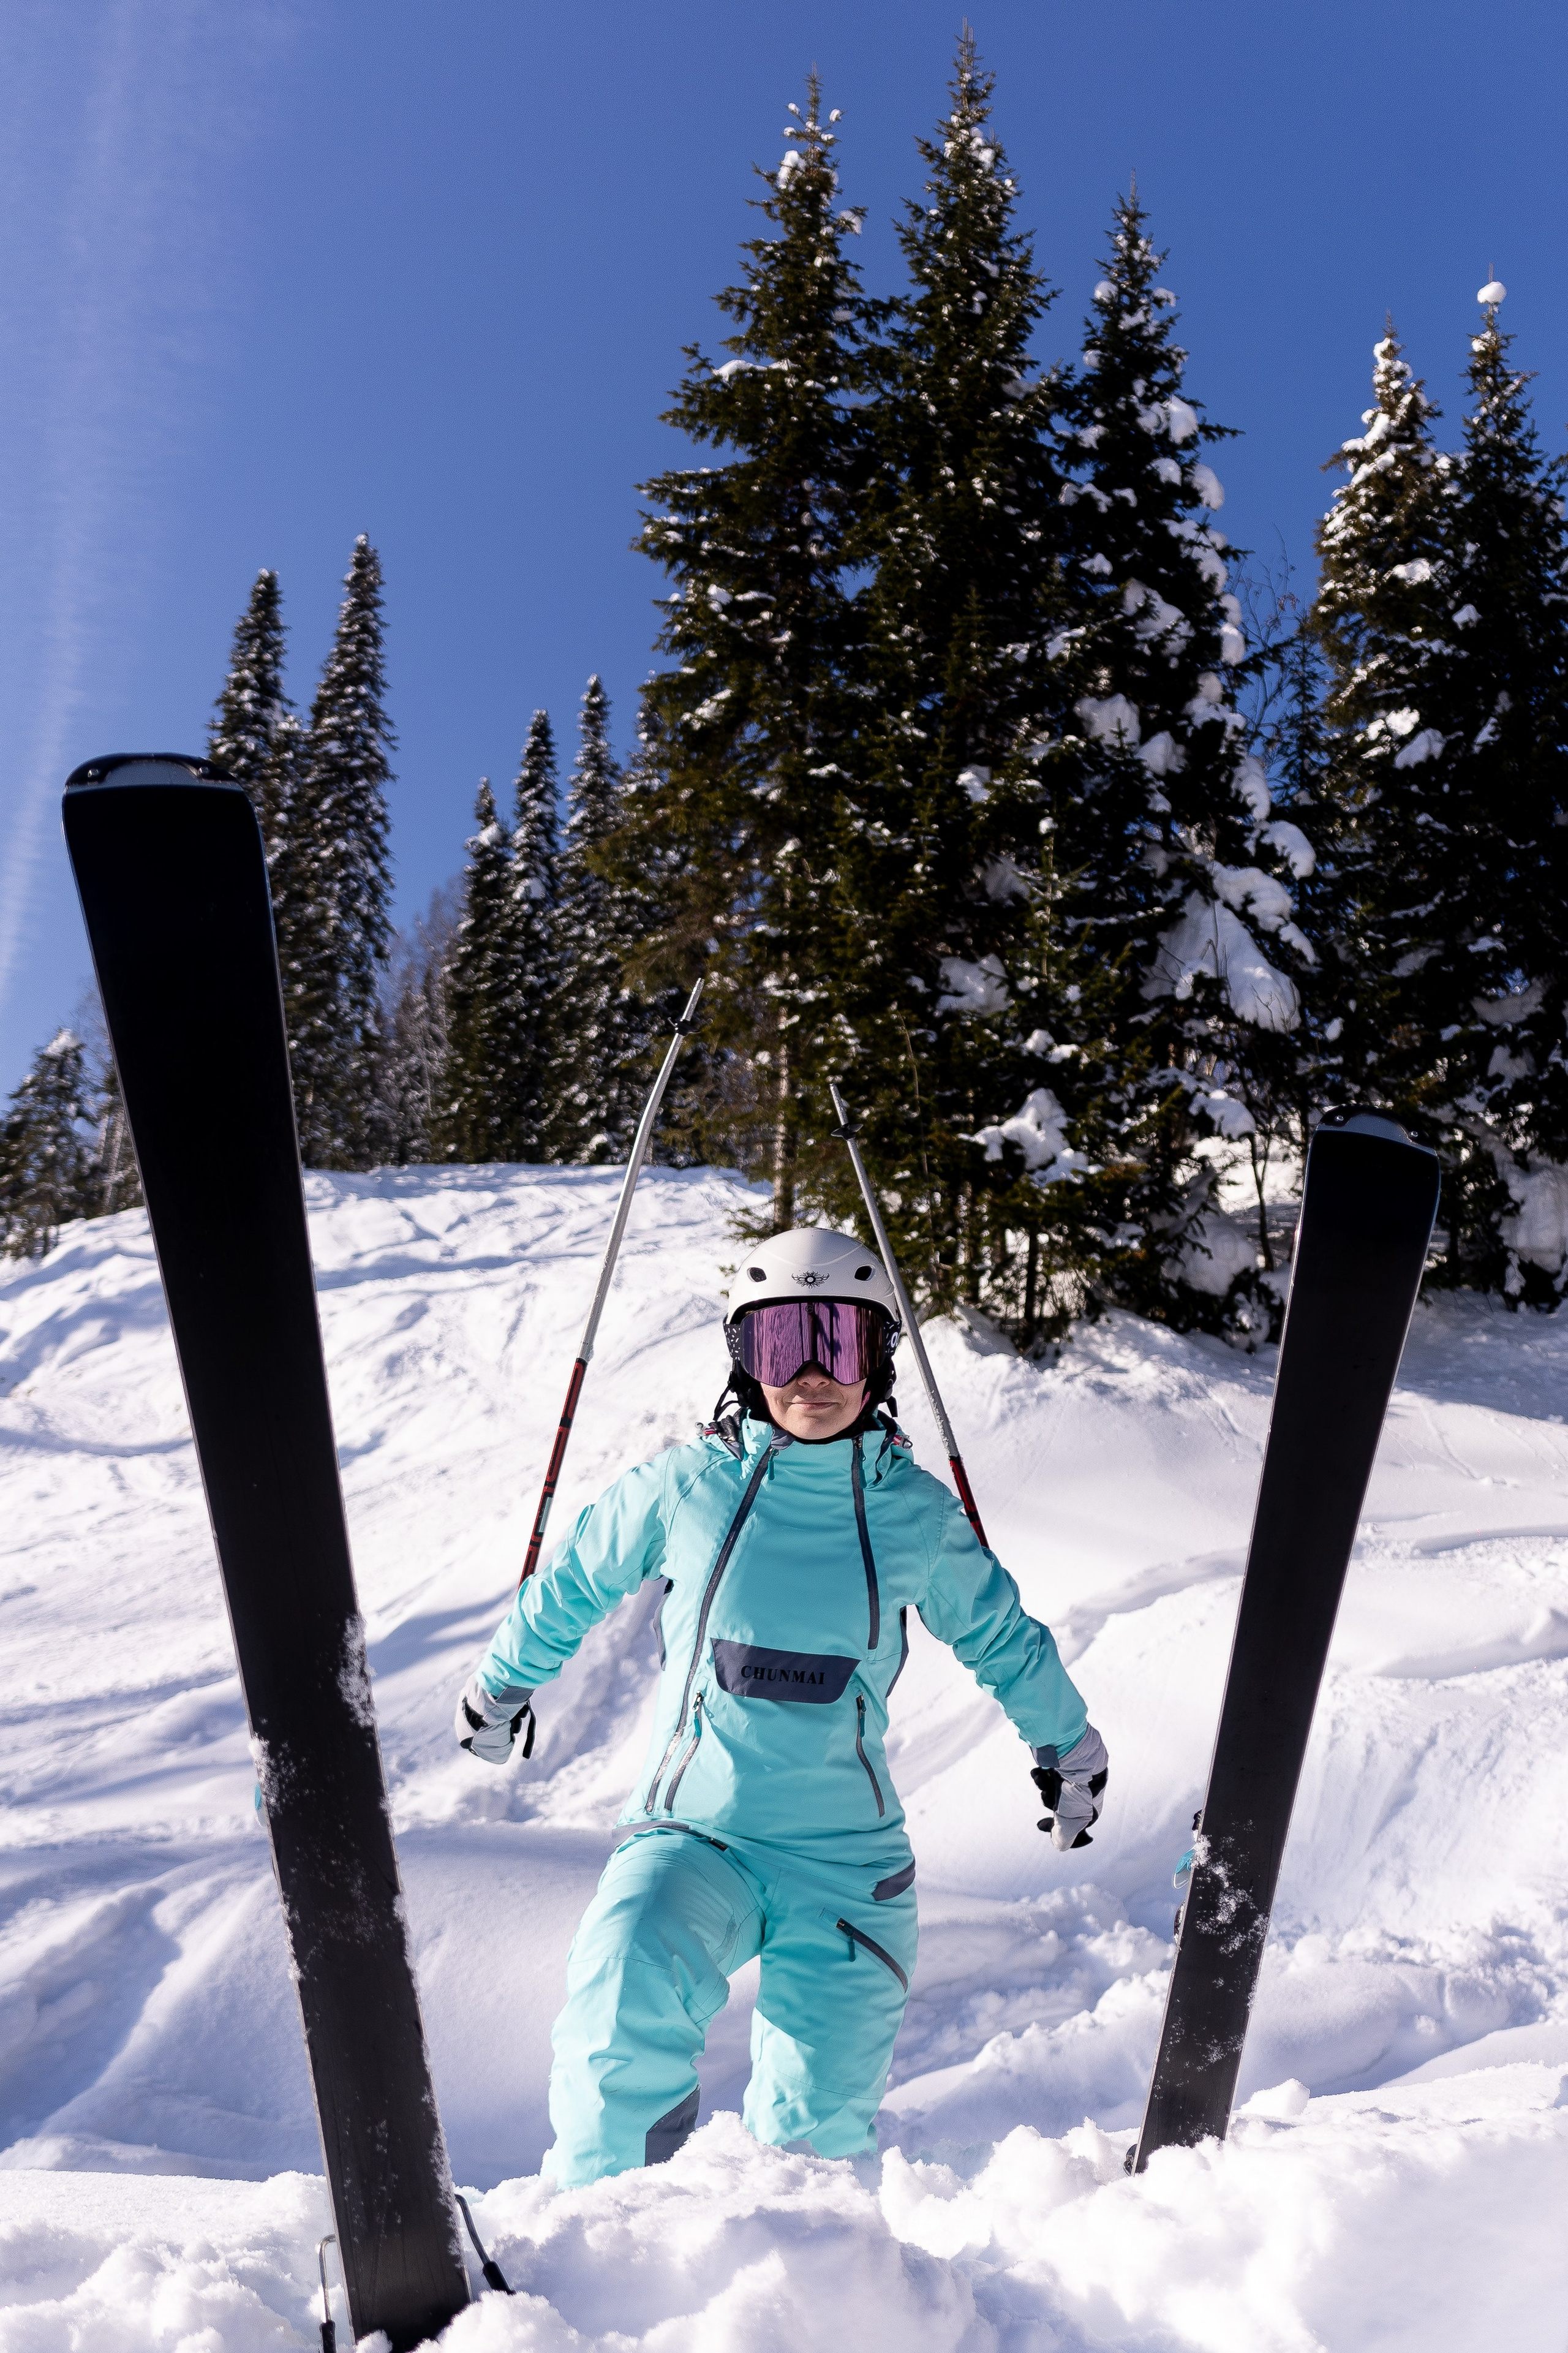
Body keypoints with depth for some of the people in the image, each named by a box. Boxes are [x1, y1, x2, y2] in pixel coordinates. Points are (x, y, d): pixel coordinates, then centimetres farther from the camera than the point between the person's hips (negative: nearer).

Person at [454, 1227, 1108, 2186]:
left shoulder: (916, 1512, -2)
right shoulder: (685, 1487, -6)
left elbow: (1001, 1637, 16)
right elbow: (572, 1586, 12)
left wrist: (1073, 1747, 27)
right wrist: (503, 1685, 25)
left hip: (846, 1856, 1)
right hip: (692, 1835, -1)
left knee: (822, 2129, 3)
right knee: (629, 1996, -29)